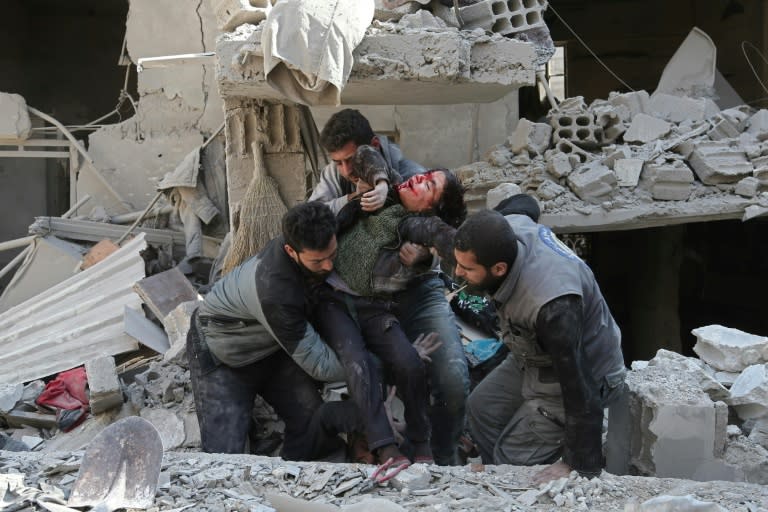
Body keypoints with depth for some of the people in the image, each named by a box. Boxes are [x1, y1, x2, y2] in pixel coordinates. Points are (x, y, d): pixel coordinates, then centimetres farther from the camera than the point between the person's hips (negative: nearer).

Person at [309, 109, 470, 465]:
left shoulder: (411, 177, -11)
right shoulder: (335, 175, 0)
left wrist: (421, 254, -36)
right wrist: (354, 200, -32)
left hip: (416, 291, -2)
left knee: (453, 380, -18)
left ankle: (444, 459, 6)